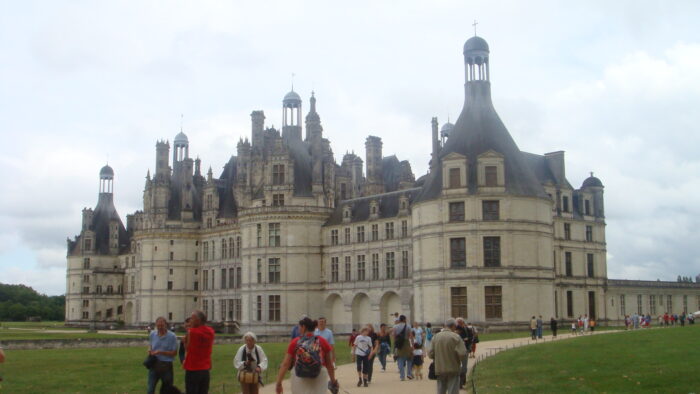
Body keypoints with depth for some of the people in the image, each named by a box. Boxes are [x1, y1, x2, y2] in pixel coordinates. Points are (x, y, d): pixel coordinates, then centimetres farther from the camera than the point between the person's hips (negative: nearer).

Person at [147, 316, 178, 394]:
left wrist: (160, 352, -18)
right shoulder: (152, 334, 3)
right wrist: (150, 350, -4)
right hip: (154, 364, 3)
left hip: (166, 365, -3)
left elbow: (174, 353, -9)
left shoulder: (172, 336, -11)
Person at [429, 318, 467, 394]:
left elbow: (430, 354, 1)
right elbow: (462, 353, -17)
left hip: (439, 369, 4)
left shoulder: (436, 337, 3)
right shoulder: (456, 337, -10)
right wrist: (464, 362, 3)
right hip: (453, 369, -4)